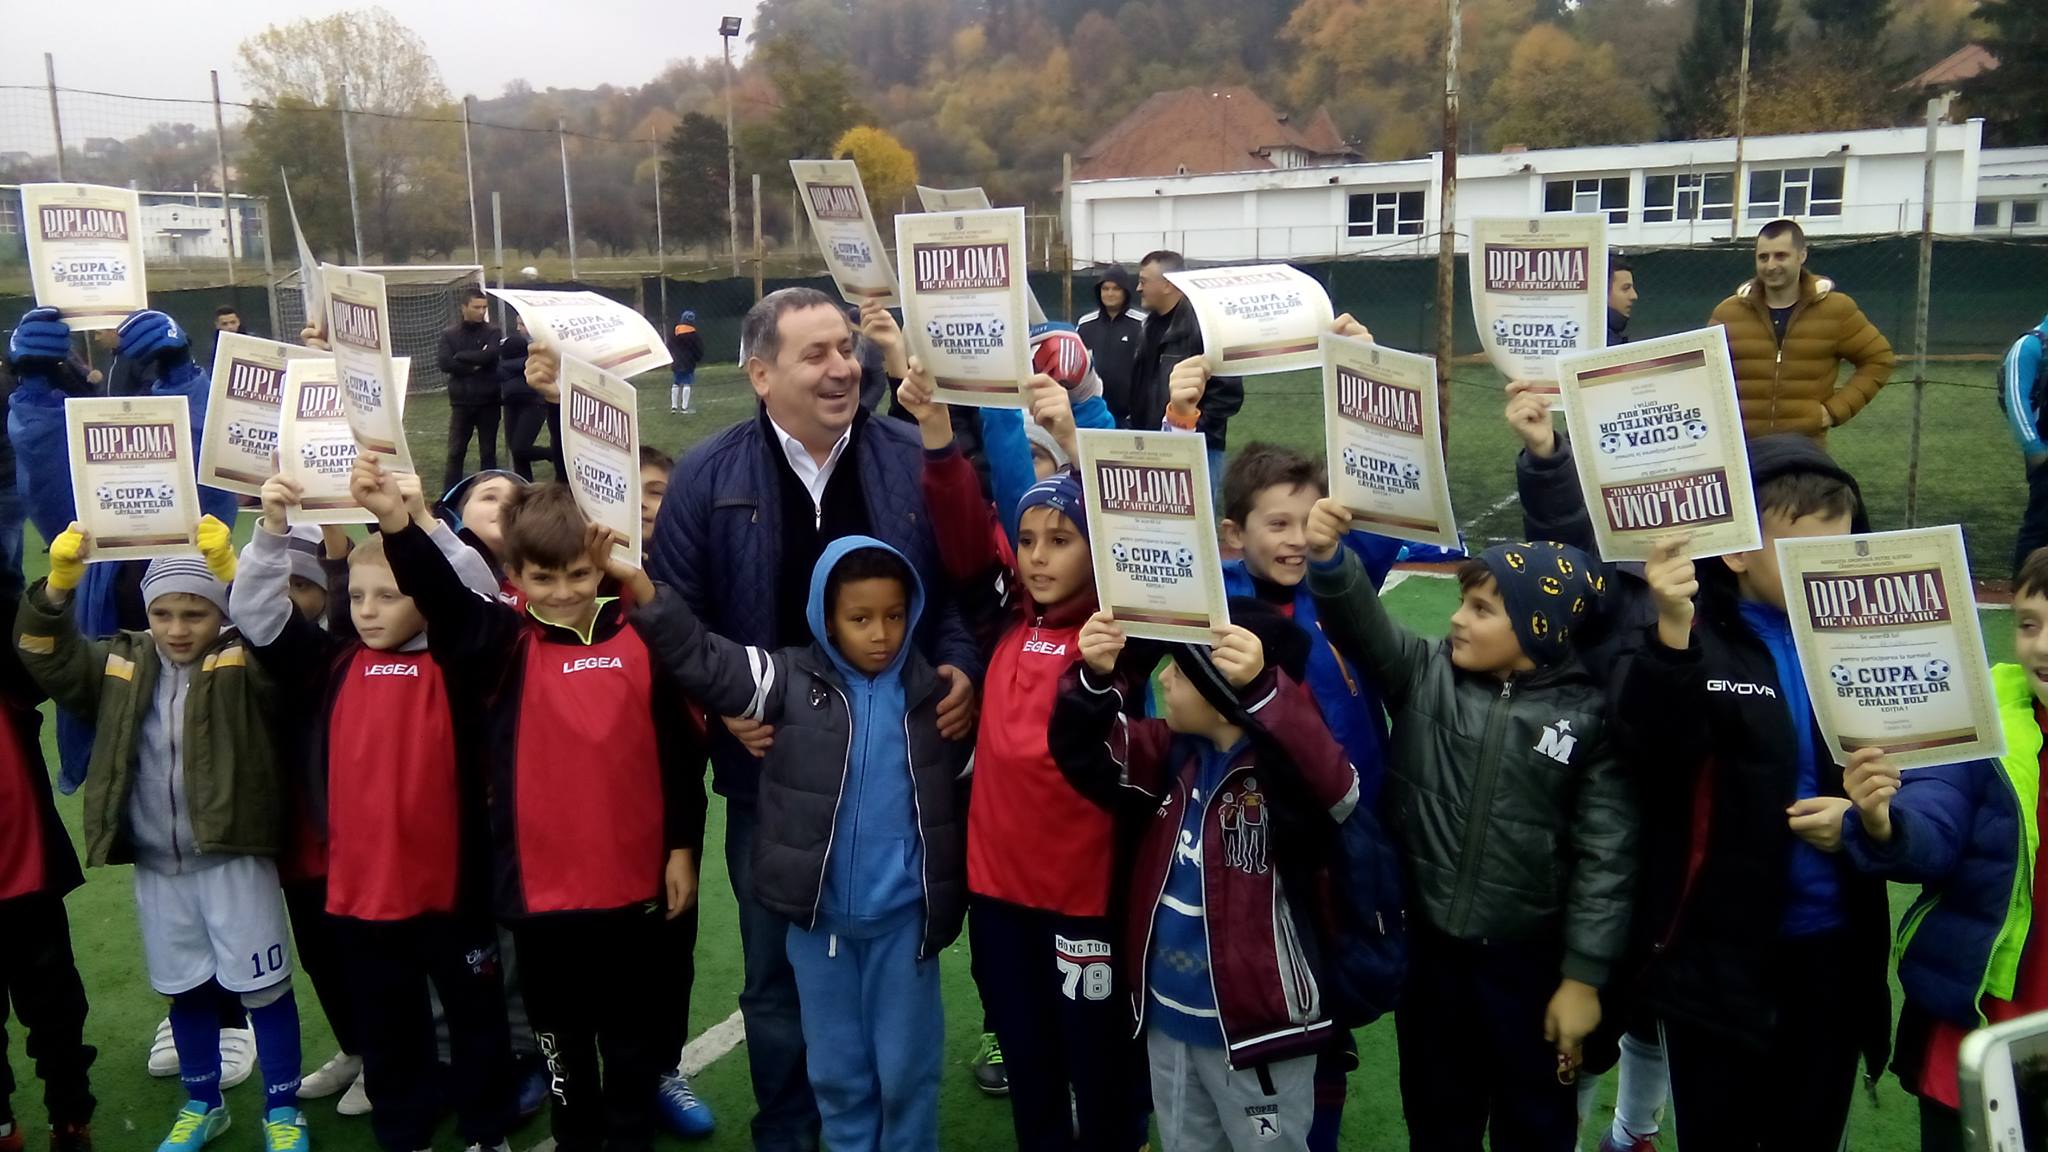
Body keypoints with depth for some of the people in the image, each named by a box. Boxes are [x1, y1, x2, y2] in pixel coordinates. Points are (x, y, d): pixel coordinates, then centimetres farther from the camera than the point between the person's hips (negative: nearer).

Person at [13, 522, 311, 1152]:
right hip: (156, 864, 5)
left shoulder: (245, 664, -9)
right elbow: (47, 658, -1)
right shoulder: (121, 663, 5)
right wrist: (57, 586, -18)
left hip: (234, 857, -5)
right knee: (186, 988, 20)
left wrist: (230, 570, -40)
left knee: (263, 986, 4)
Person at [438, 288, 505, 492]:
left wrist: (460, 356, -9)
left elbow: (490, 356, -16)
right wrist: (473, 366, -13)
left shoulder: (493, 332, 2)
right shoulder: (449, 334, 4)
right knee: (455, 452, 2)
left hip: (488, 401, 0)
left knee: (488, 452, 7)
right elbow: (444, 364, -9)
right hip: (461, 401, 0)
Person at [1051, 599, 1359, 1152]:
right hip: (1168, 1019, 7)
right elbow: (1085, 754, 0)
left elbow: (1333, 785, -43)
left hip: (1256, 1024, -6)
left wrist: (1261, 690, -57)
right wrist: (1096, 679, -21)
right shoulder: (1175, 753, -1)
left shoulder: (1286, 765, -22)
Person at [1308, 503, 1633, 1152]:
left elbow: (1606, 855, -8)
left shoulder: (1588, 715, -10)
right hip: (1431, 944, 2)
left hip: (1529, 956, -2)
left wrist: (1584, 975, -8)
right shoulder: (1424, 675, -3)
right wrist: (1329, 559, -37)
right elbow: (1363, 624, -18)